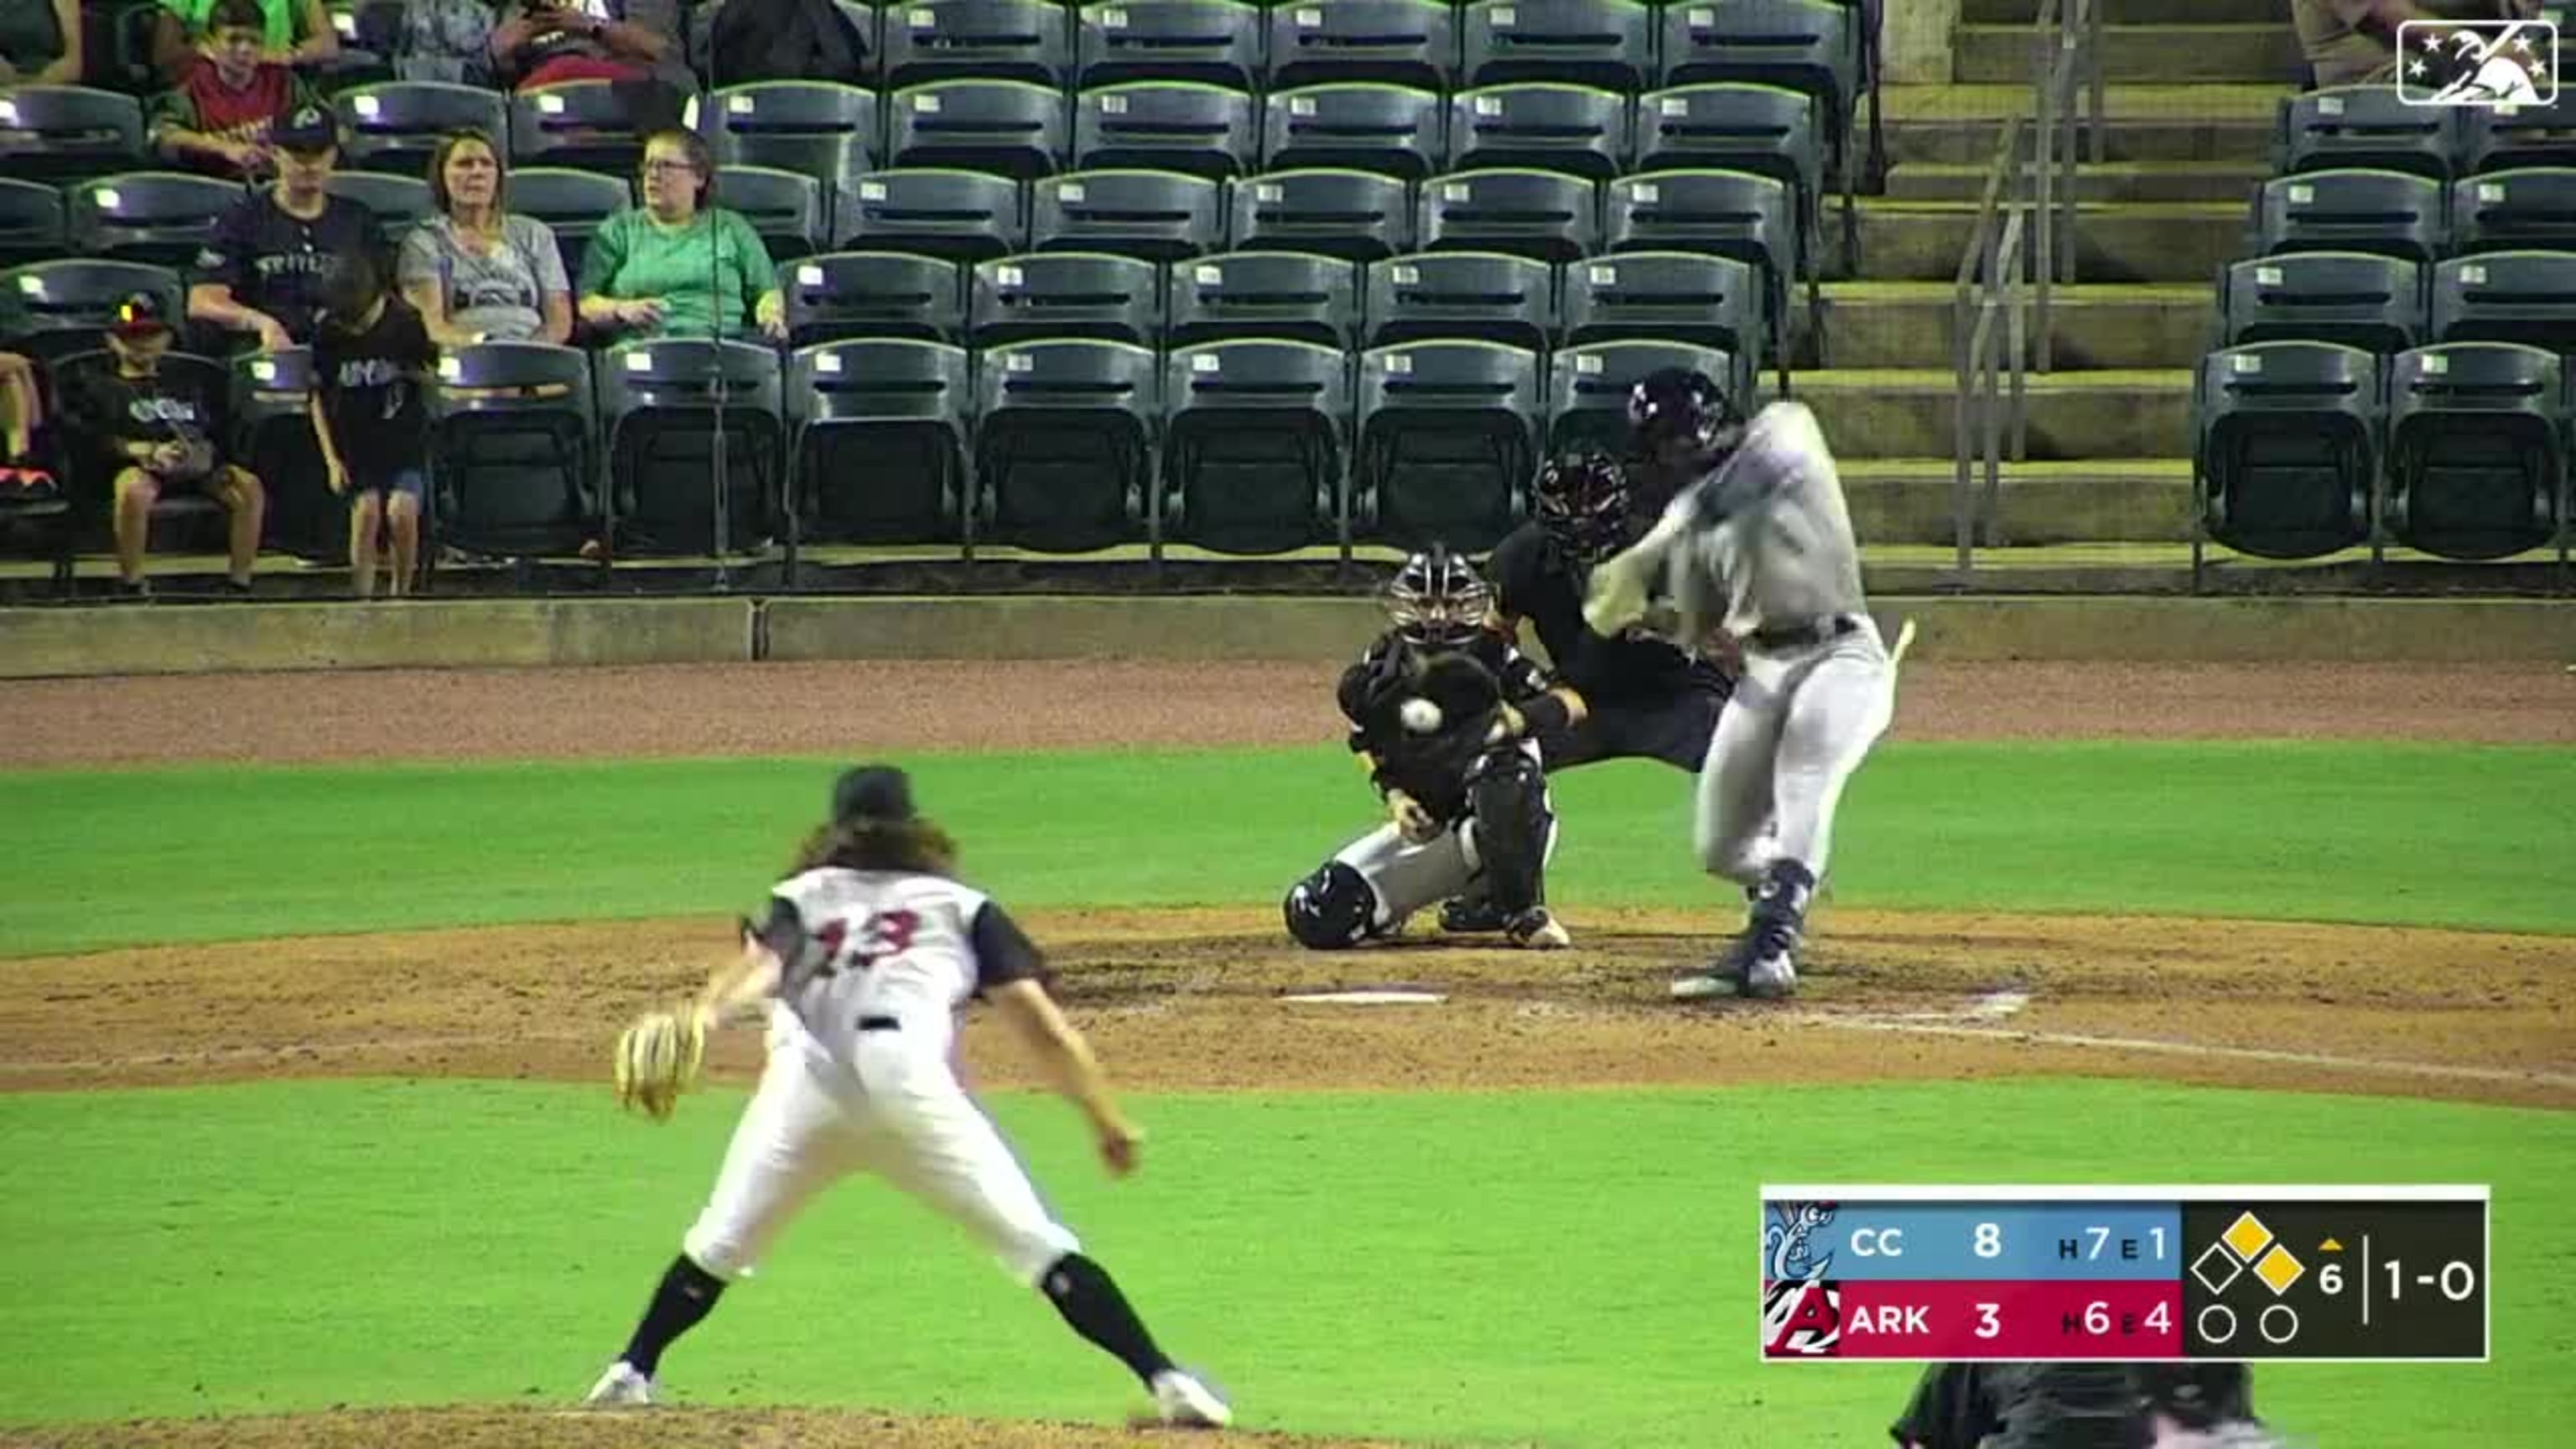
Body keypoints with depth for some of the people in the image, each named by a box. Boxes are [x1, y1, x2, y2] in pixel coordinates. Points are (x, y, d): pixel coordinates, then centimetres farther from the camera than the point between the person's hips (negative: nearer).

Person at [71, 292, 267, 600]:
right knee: (133, 490, -43)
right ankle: (132, 585, -28)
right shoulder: (101, 387, 23)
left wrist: (204, 452, -2)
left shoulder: (186, 387, 35)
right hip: (142, 468, -3)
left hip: (196, 468, 3)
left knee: (249, 487, -28)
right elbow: (101, 439, 7)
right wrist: (150, 451, -10)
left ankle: (240, 583, -25)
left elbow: (209, 433, 24)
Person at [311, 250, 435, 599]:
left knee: (401, 512, -19)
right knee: (367, 509, -18)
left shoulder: (405, 324, -8)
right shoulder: (328, 332, -5)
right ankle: (363, 600, -10)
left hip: (405, 439, -1)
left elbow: (430, 375, 6)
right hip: (355, 444, 1)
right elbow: (319, 399, 3)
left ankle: (400, 593, 2)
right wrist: (331, 459, -2)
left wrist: (409, 372, -16)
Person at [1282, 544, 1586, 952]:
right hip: (1423, 823, 3)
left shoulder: (1491, 655, -11)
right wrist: (1394, 796, -8)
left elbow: (1571, 704, -16)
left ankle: (1524, 914, -24)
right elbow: (1368, 747, 11)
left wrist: (1520, 718, -37)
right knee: (1319, 919, -14)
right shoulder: (1382, 666, -2)